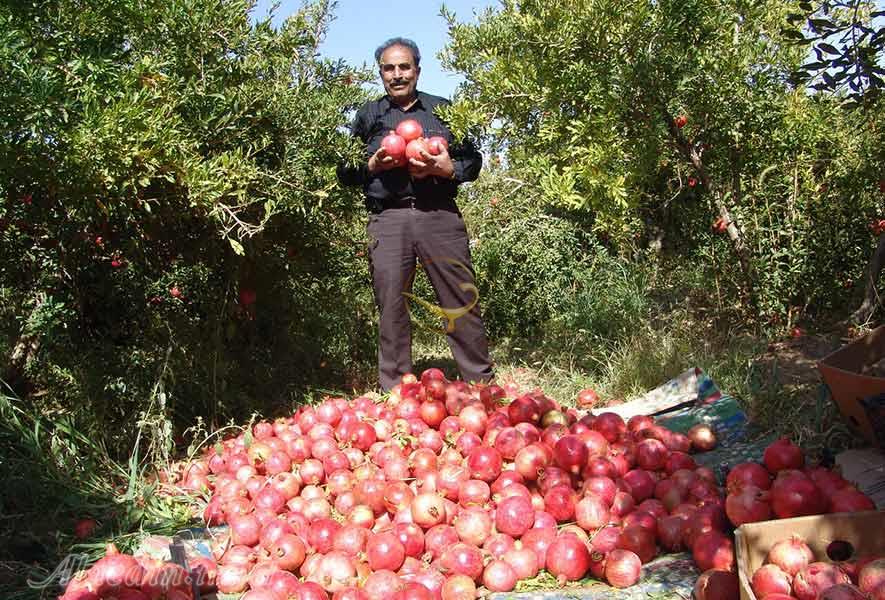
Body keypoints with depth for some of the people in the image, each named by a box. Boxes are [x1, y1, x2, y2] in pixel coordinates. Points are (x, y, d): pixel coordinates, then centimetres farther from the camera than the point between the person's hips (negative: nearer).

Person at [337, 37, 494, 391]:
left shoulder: (442, 109, 17)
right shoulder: (367, 116, 18)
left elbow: (473, 160, 14)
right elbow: (345, 173, 17)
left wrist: (447, 168, -7)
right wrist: (372, 166, -3)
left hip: (440, 216, 0)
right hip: (388, 220, 1)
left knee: (461, 302, -2)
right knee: (391, 307, -1)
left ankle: (481, 384, 8)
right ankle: (394, 393, 9)